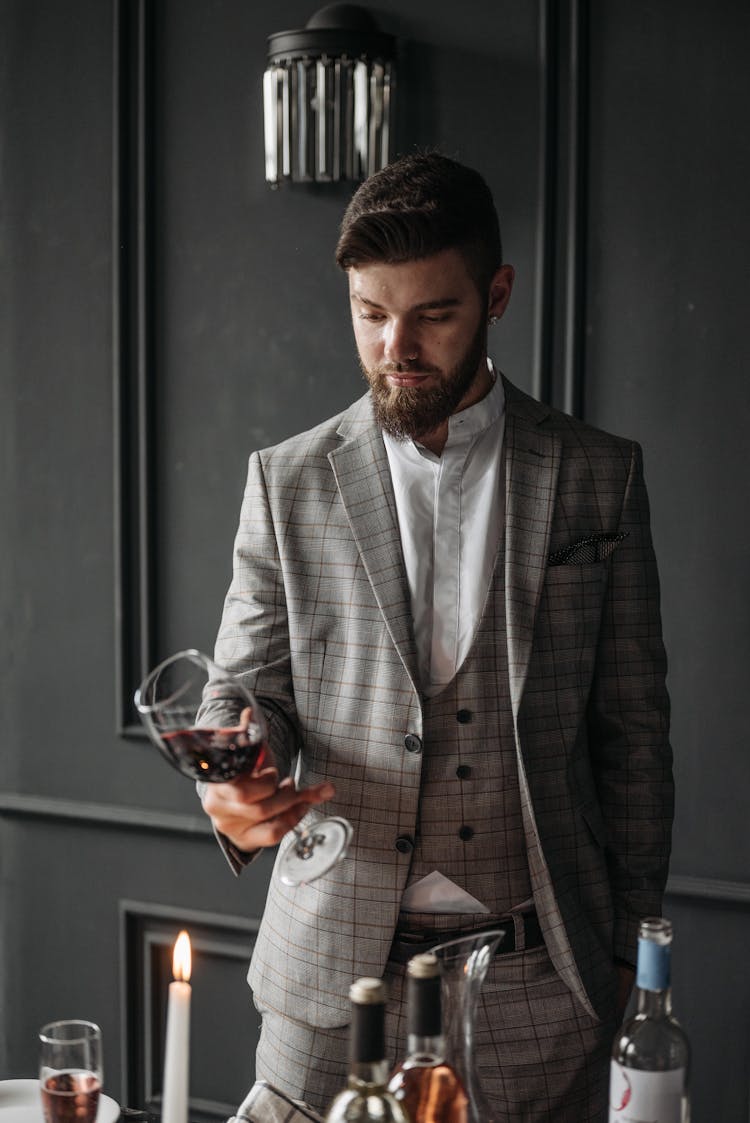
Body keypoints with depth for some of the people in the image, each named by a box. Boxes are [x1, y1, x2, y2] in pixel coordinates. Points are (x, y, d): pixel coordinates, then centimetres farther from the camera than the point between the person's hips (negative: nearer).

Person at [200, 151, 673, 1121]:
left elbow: (632, 731, 3)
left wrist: (634, 952, 3)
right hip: (332, 970, 1)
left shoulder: (597, 477, 0)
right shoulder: (287, 482, 1)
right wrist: (240, 793, -17)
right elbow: (251, 689, 6)